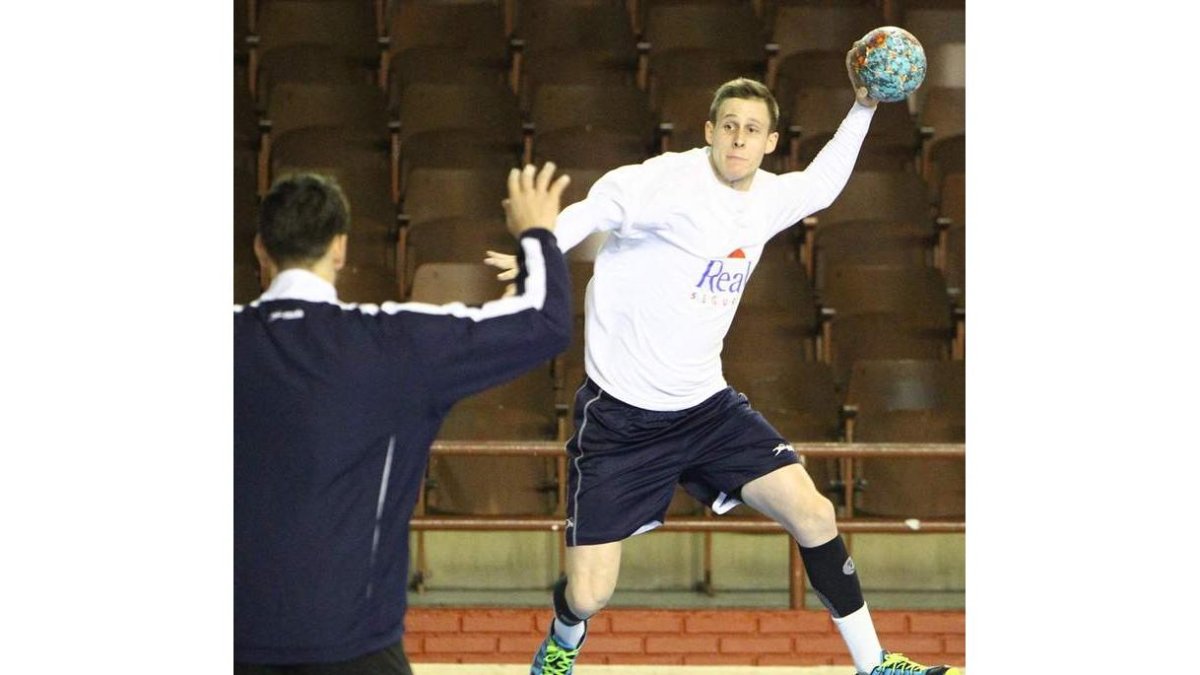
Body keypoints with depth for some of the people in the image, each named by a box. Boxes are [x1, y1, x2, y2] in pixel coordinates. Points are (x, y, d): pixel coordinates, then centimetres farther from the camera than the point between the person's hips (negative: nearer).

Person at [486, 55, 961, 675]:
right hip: (620, 416, -6)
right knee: (587, 597, -6)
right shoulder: (672, 181, -17)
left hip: (705, 407, 6)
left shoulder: (767, 198, 6)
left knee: (813, 514, -5)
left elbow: (821, 184, 28)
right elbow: (592, 210, -31)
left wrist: (862, 108, 21)